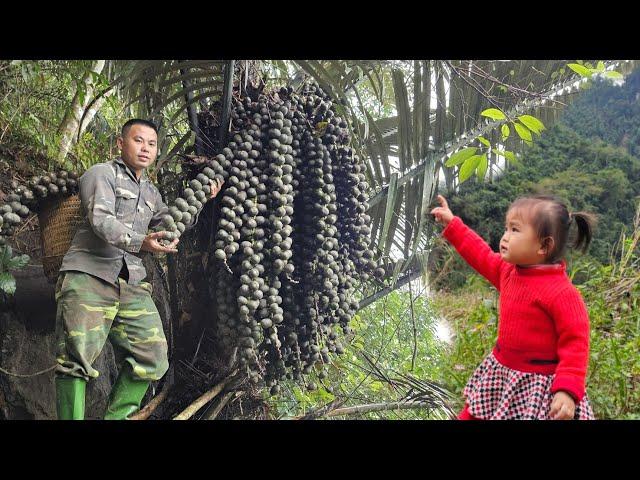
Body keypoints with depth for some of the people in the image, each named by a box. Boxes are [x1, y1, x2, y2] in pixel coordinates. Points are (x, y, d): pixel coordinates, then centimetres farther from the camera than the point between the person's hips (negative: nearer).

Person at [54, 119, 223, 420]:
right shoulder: (102, 174, 2)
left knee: (151, 359, -3)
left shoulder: (151, 192, 25)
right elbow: (101, 220, -14)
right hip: (88, 275, -6)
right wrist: (140, 242, -31)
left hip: (131, 283, 6)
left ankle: (116, 416, 7)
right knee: (76, 358, -13)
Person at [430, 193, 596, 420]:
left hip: (536, 386, -7)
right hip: (500, 373, 8)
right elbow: (483, 256, 17)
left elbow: (575, 344, -22)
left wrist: (568, 391, -30)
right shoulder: (509, 271, 1)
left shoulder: (562, 293, -23)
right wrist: (451, 224, 20)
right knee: (473, 415, 18)